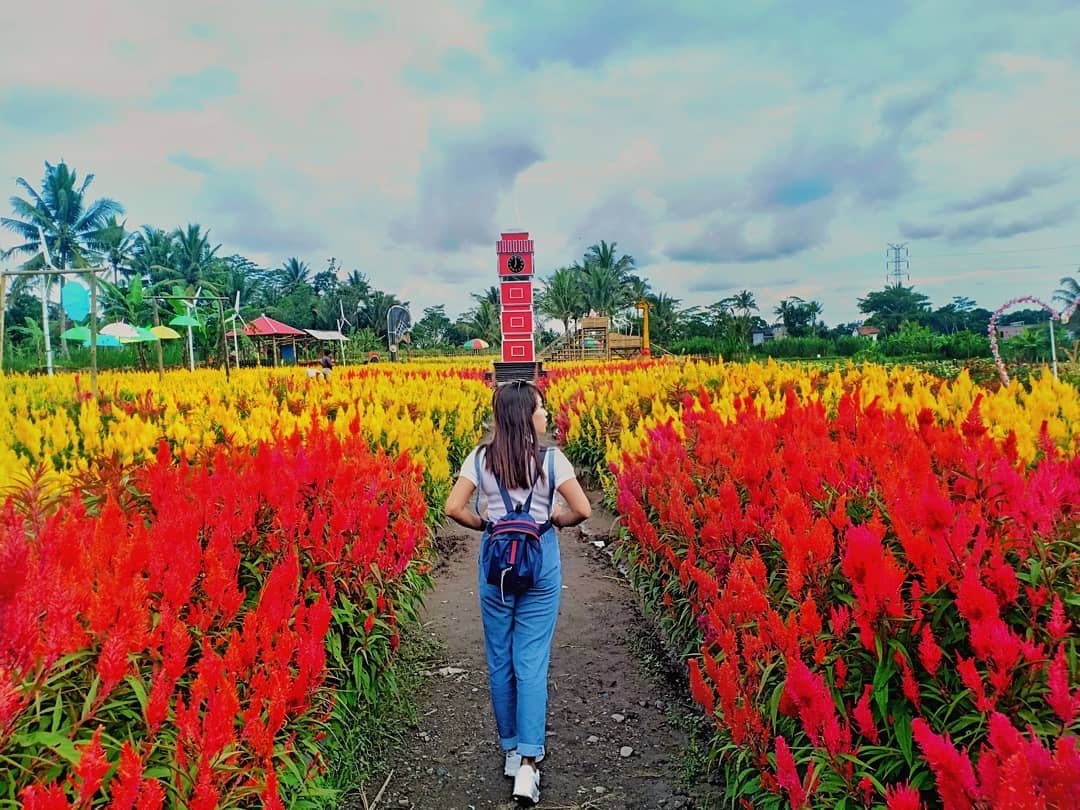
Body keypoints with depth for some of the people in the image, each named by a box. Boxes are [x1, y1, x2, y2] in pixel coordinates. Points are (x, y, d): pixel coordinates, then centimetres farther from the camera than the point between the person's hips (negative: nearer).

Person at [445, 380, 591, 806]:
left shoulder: (481, 458, -3)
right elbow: (582, 510, -11)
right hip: (540, 557, -2)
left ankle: (510, 748, 29)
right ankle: (528, 762, 0)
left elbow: (454, 508, -7)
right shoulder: (551, 459, -10)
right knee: (532, 661, 3)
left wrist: (485, 525, 9)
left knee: (499, 658, 15)